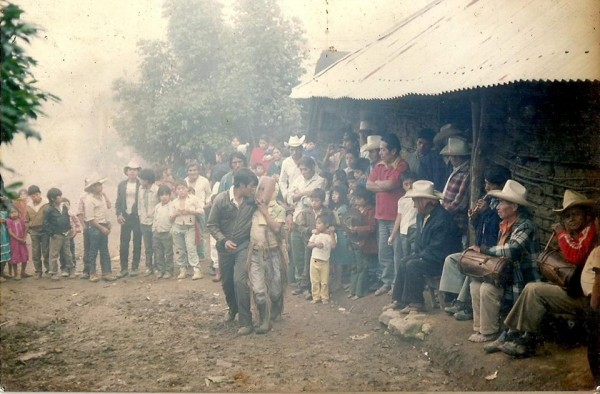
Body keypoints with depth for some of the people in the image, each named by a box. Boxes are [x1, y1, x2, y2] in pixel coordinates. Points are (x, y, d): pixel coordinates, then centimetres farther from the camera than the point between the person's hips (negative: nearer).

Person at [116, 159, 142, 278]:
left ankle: (134, 268, 12)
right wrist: (118, 214, -3)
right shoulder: (121, 185, 7)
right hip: (125, 217, 2)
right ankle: (124, 268, 10)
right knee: (123, 244, 2)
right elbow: (118, 202, 10)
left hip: (138, 218, -2)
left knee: (137, 244, 3)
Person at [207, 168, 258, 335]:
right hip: (225, 247, 1)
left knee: (240, 281, -16)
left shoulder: (253, 200, -11)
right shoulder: (221, 199, -14)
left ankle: (246, 321, -7)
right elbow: (211, 225, -7)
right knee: (226, 282, 15)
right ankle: (233, 308, 45)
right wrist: (223, 240, -20)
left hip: (243, 246, -1)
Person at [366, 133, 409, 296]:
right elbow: (369, 185, 7)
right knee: (384, 251, 11)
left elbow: (390, 184, -19)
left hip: (396, 216, -7)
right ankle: (386, 282, 21)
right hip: (382, 215, 7)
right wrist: (385, 186, -7)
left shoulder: (401, 166, -9)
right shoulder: (379, 166, 13)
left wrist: (378, 183, 0)